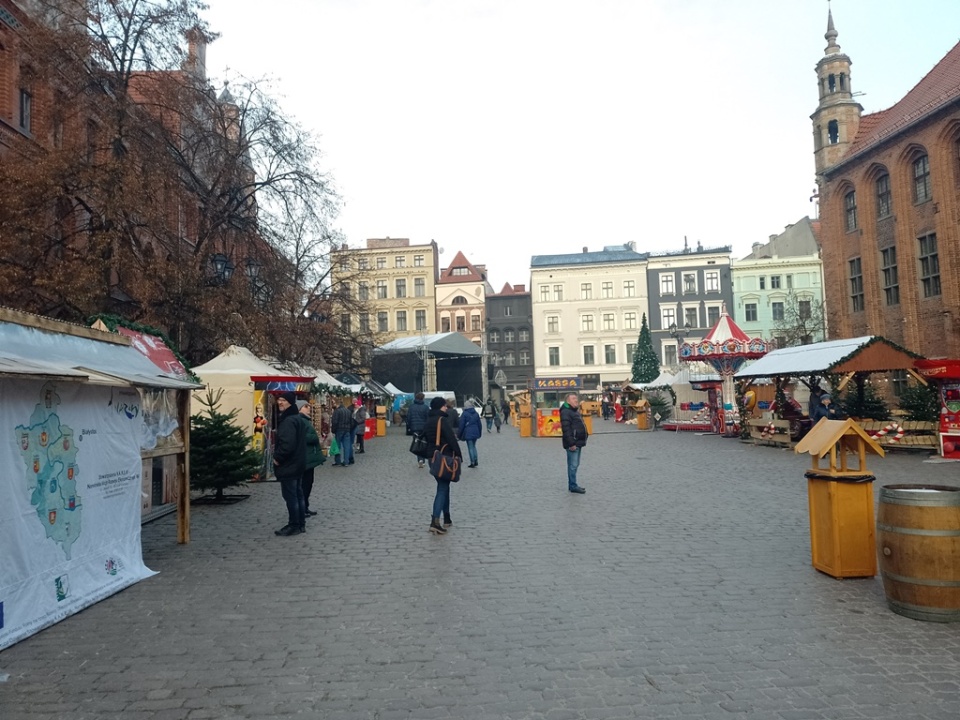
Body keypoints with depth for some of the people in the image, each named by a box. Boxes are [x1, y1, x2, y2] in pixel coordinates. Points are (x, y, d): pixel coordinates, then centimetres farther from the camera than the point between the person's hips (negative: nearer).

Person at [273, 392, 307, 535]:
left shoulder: (288, 421, -20)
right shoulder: (297, 418, 13)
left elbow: (287, 444, -28)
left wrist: (277, 457, -14)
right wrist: (278, 454, 18)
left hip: (288, 465, -10)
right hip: (297, 464, 10)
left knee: (290, 496, -3)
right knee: (298, 494, 14)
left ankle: (294, 525, 4)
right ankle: (301, 524, 21)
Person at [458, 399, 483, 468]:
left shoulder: (464, 414, -9)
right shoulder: (476, 413, 8)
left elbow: (461, 425, -8)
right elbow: (479, 424, 13)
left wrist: (459, 434, 0)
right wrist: (479, 433, 22)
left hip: (468, 433, -5)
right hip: (475, 432, 5)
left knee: (470, 447, 0)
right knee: (474, 446, 18)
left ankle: (472, 462, 1)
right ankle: (476, 461, 14)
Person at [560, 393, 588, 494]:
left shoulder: (575, 411, 19)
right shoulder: (565, 412, -14)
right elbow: (566, 429, -22)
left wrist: (581, 442, 22)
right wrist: (571, 443, -25)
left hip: (578, 443, 10)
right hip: (573, 444, -10)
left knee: (575, 465, 14)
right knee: (573, 465, -6)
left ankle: (573, 485, 21)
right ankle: (573, 486, -1)